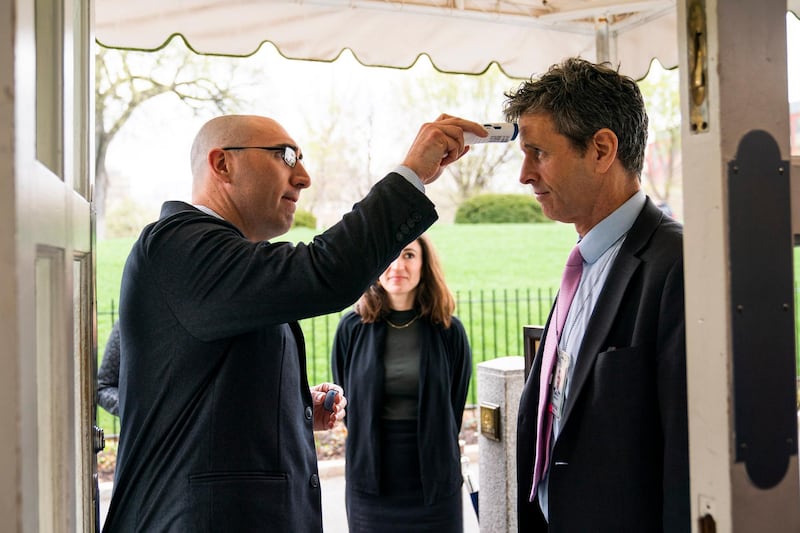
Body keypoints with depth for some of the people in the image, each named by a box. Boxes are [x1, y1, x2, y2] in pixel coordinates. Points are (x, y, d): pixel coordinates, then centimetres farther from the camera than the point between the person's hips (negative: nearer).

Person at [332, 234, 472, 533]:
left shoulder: (448, 331, -3)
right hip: (370, 480, 1)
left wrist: (437, 449, 9)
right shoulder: (353, 328, -2)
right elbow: (344, 399, 7)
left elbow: (456, 404, 6)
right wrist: (366, 448, 8)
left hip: (434, 479, 0)